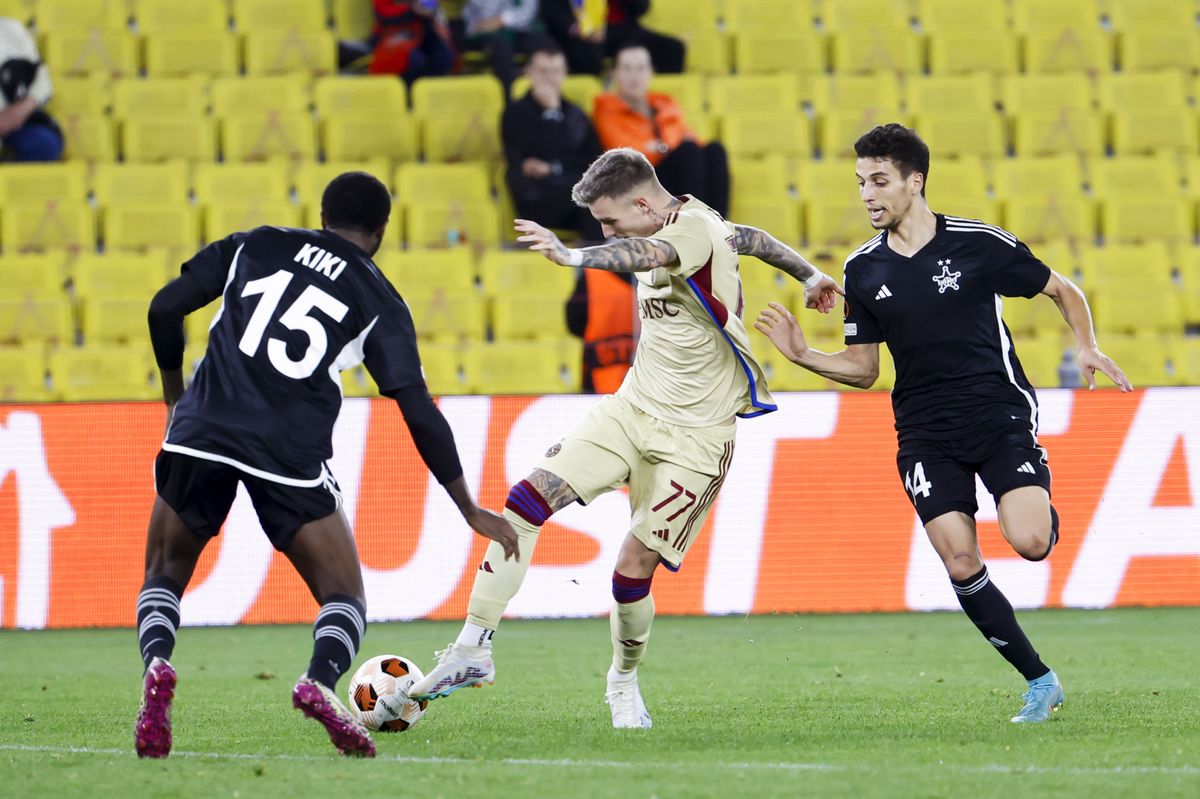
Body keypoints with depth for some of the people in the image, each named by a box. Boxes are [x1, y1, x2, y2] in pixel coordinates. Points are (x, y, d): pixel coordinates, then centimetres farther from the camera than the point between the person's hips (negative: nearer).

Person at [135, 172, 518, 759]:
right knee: (345, 595, 12)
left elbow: (165, 308, 10)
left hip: (201, 432, 2)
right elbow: (419, 411, 5)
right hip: (291, 457, -2)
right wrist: (471, 511, 10)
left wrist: (175, 395, 26)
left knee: (163, 579, 19)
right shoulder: (379, 302, 12)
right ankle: (321, 681, -21)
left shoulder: (252, 246, 19)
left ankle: (156, 664, -15)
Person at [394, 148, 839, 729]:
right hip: (631, 408, 8)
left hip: (694, 436, -8)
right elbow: (749, 238, 25)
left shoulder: (694, 227, -21)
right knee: (523, 504, -11)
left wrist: (573, 257, -64)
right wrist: (809, 275, 43)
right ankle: (473, 650, -8)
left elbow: (648, 254, -45)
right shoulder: (682, 227, 7)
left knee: (633, 569, -10)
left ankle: (624, 681, 20)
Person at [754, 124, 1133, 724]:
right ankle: (1039, 682, 3)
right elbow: (864, 369, 12)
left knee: (1028, 542, -23)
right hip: (926, 436, 3)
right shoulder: (863, 270, 5)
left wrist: (1086, 348, -10)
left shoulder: (980, 244, -6)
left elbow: (1064, 291, 7)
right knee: (962, 566, -12)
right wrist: (802, 356, -4)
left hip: (1001, 415, -3)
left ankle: (1045, 511, 17)